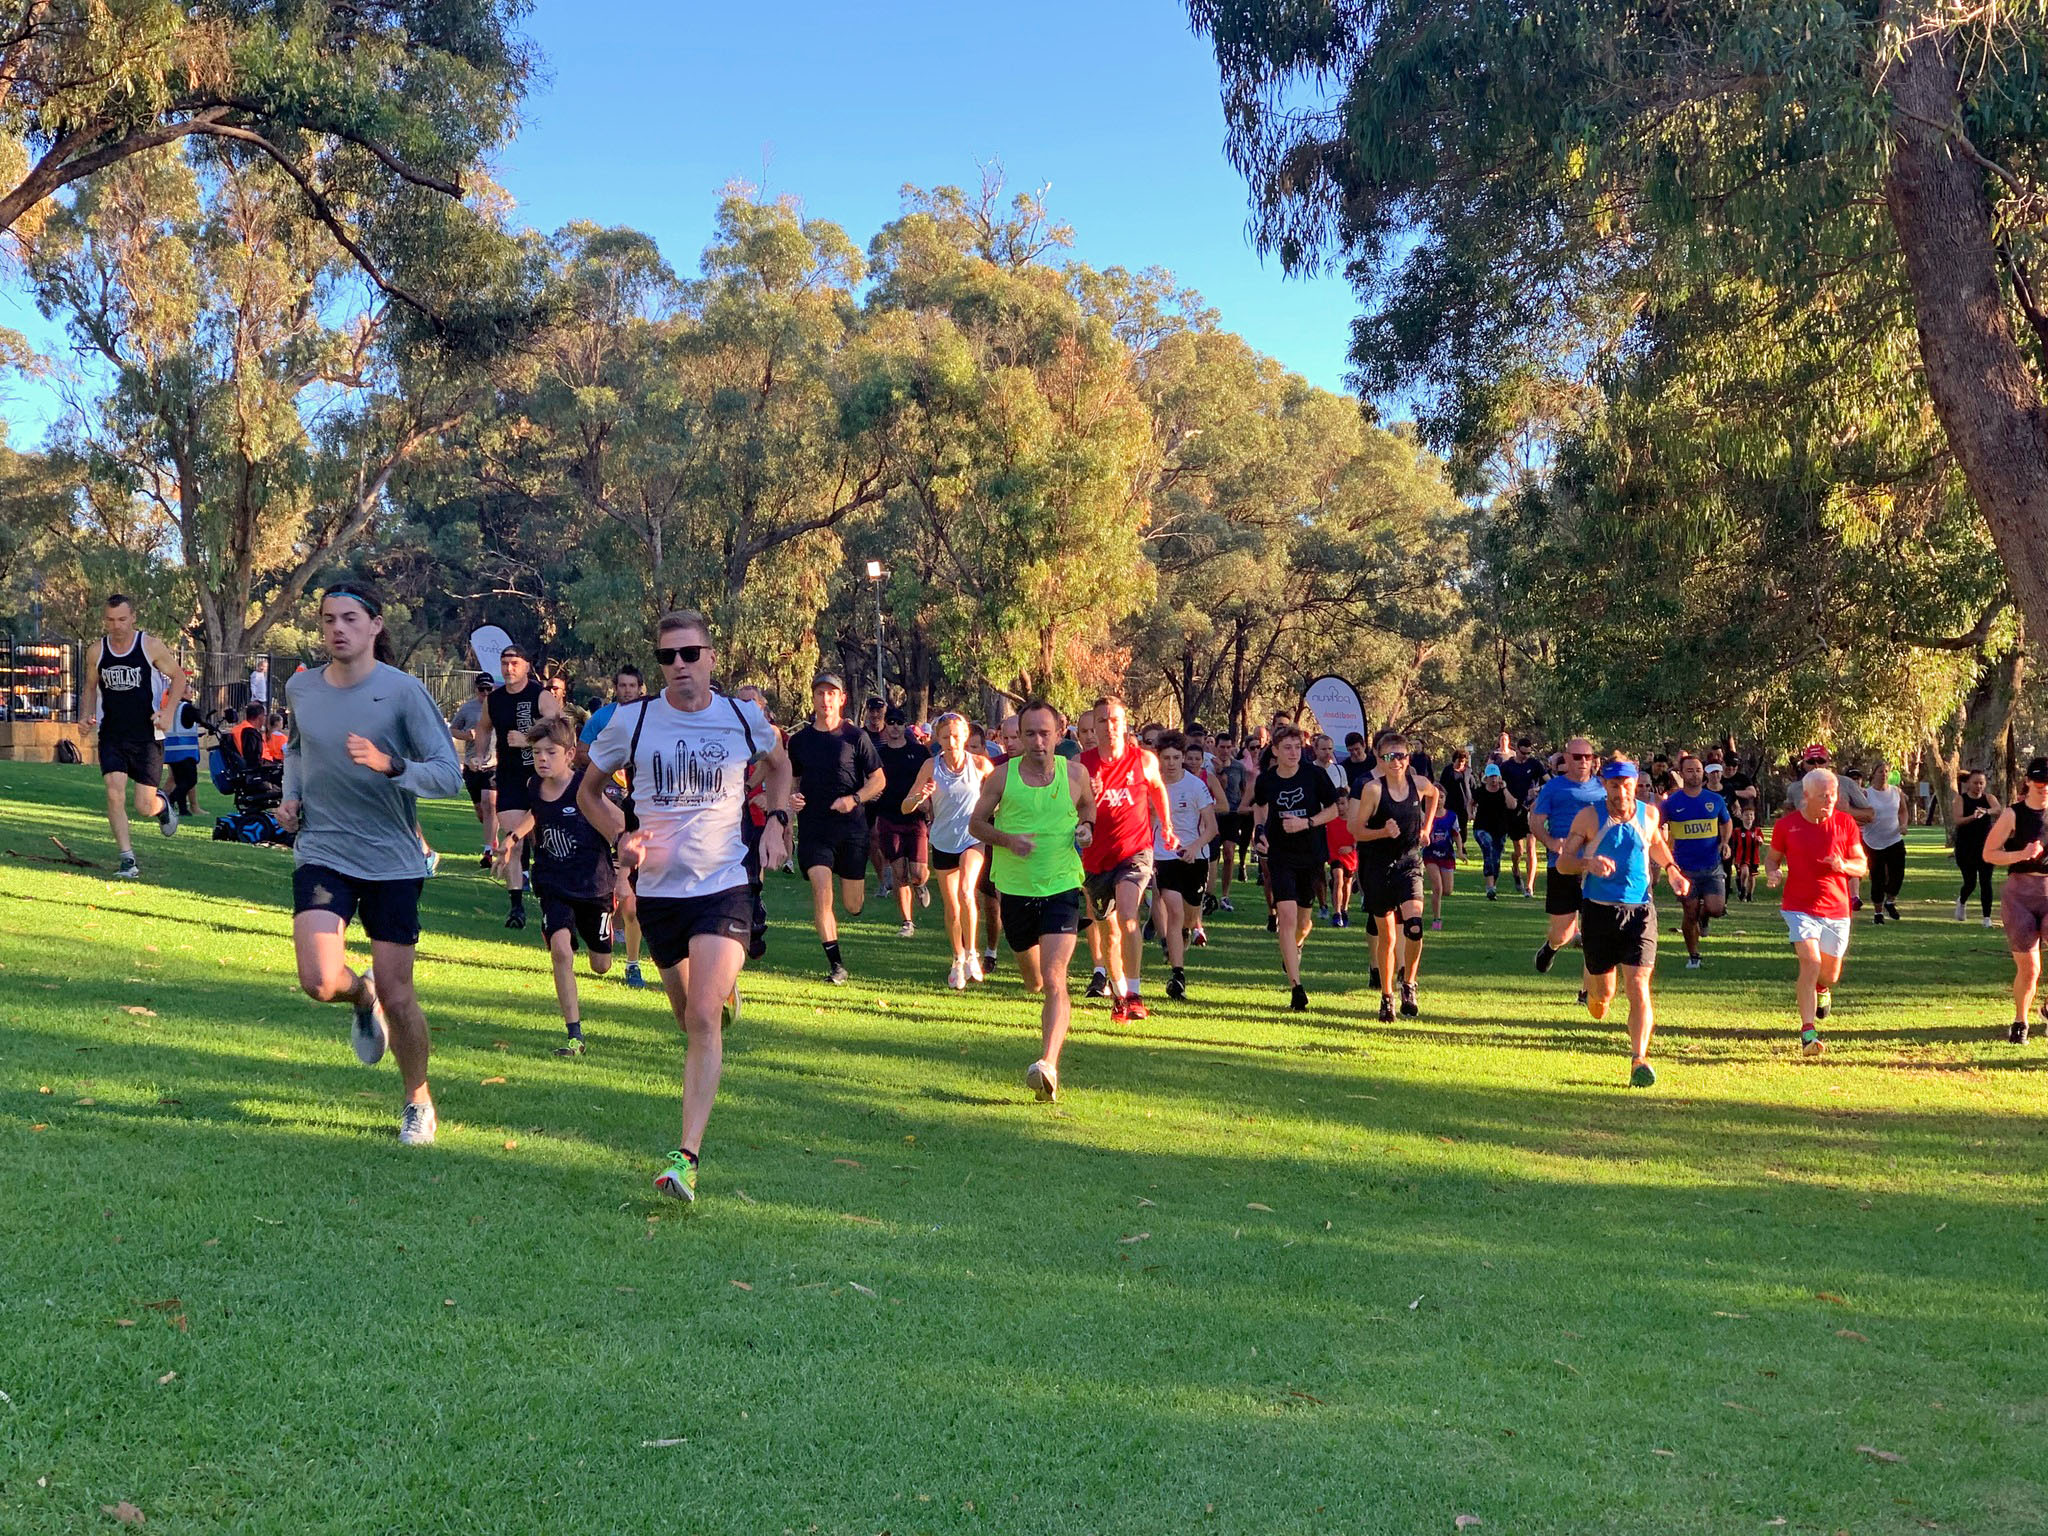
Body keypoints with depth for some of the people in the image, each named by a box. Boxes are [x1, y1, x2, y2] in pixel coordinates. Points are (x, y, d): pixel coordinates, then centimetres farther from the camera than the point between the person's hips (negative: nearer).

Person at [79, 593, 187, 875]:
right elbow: (91, 688, 15)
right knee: (114, 794, -15)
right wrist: (86, 715, -4)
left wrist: (168, 712, -11)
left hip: (147, 737, -2)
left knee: (144, 807, -2)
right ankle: (128, 860, -7)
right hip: (111, 737, 2)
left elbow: (179, 677, 3)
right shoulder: (96, 651, 1)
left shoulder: (151, 646, -7)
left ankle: (163, 805, 37)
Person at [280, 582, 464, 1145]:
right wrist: (291, 797, 9)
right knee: (321, 983, -17)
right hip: (321, 852, 3)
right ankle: (362, 997, 22)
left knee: (397, 995, 0)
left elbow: (449, 776, -12)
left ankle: (418, 1102, 25)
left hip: (393, 861, -2)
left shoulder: (404, 691, -10)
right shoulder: (300, 688, 4)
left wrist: (389, 765, -28)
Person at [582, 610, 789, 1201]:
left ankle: (686, 1156, -18)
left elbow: (779, 764, 21)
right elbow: (588, 790, 11)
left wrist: (775, 819, 3)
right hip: (658, 889, 2)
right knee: (691, 1017, 16)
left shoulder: (745, 719, -1)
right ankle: (726, 989, 55)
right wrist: (622, 837, -7)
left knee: (703, 1019, -17)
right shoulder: (632, 721, -3)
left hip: (724, 886, -2)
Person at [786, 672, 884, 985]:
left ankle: (860, 888, 43)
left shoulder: (856, 737, -2)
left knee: (853, 905, 4)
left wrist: (854, 799, -16)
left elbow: (878, 780, 1)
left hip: (851, 826, -1)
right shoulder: (799, 740, 6)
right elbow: (792, 780, 18)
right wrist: (792, 797, -5)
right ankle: (835, 963, -8)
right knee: (821, 890, -16)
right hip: (813, 827, 1)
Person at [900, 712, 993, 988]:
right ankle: (958, 961, 30)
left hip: (973, 839, -2)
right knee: (951, 908, 9)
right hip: (943, 842, 2)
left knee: (965, 893, -25)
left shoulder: (979, 764, -7)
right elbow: (906, 807, -7)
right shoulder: (931, 766, -6)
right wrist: (919, 797, -27)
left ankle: (971, 953, -6)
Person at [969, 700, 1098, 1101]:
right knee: (1032, 978, 19)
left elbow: (1089, 804, 19)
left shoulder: (1075, 773, -2)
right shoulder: (1002, 776, -5)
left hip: (1062, 887, -2)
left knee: (1054, 979, -17)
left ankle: (1049, 1065, -24)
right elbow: (975, 823, 4)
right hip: (1016, 888, 2)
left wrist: (1086, 825, -3)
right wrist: (1006, 838, -15)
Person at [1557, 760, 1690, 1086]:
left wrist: (1672, 869, 12)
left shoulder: (1649, 814, 4)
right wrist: (1588, 863, -23)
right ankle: (1593, 990, 45)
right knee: (1603, 994, 7)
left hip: (1639, 911, 1)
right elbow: (1562, 861, -3)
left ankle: (1639, 1060, -16)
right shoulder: (1589, 817, -4)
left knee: (1638, 986, -14)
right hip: (1599, 910, -1)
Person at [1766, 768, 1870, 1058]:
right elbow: (1774, 858, 12)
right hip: (1800, 908, -2)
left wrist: (1844, 866, -19)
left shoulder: (1845, 823, 0)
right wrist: (1773, 874, -11)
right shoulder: (1786, 825, -3)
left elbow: (1862, 866, 4)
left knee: (1831, 974, 14)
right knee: (1810, 962, -21)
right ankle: (1808, 1032, -20)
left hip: (1836, 910, 2)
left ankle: (1821, 987, 53)